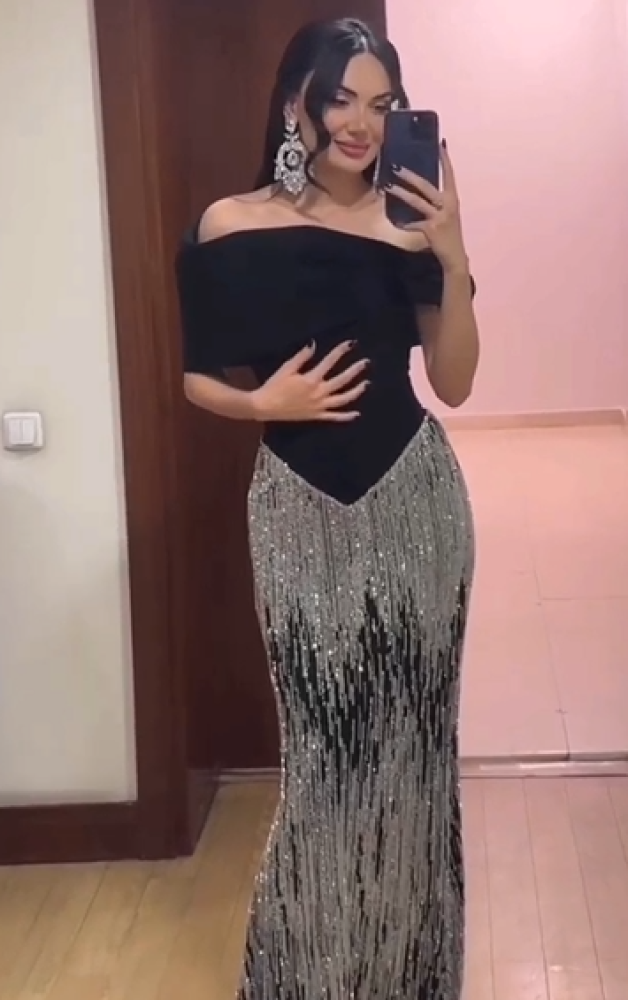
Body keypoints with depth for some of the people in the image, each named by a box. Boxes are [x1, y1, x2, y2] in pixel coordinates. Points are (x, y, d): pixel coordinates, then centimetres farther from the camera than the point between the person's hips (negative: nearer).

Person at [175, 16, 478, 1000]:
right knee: (325, 743, 2)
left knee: (411, 732, 9)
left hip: (413, 498, 2)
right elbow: (199, 379, 4)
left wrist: (453, 259, -13)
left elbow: (454, 384, -1)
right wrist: (266, 403, -15)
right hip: (301, 510, -1)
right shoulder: (229, 228, -2)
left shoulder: (409, 223, 1)